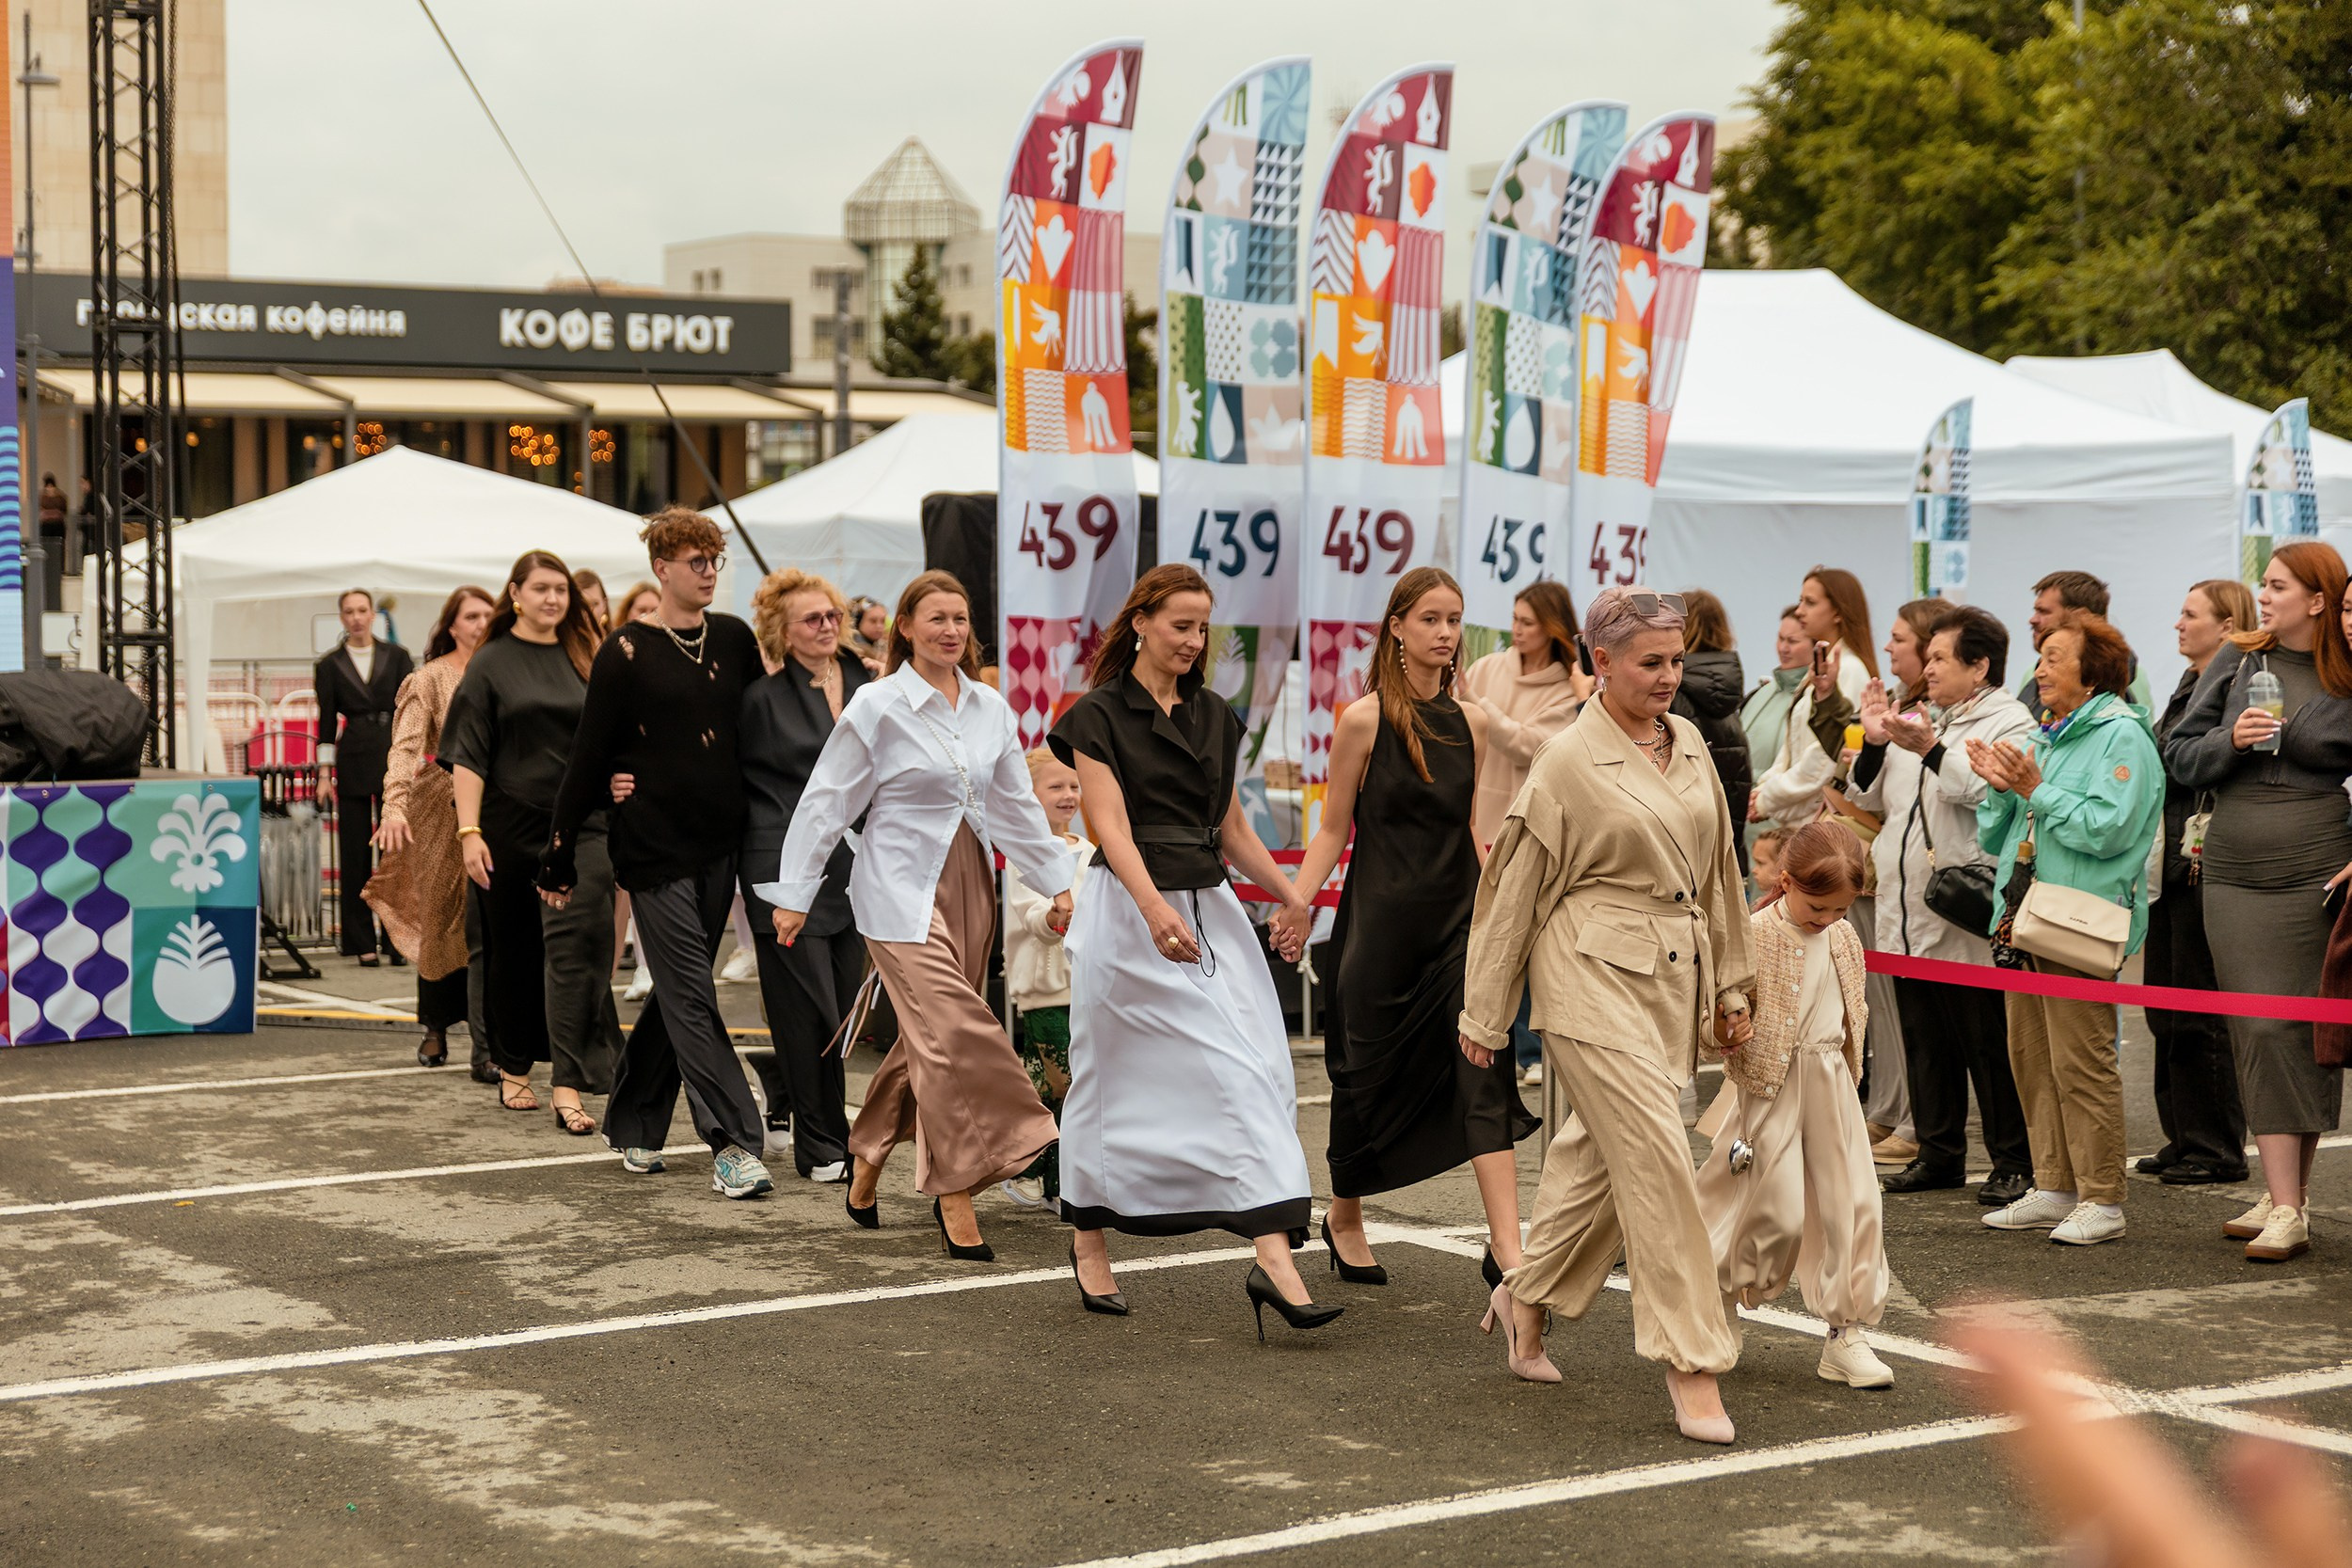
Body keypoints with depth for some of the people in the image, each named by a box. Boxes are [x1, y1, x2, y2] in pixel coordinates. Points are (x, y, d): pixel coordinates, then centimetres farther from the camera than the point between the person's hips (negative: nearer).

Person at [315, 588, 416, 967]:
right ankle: (361, 942, 7)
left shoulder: (396, 657, 7)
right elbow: (327, 722, 5)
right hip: (353, 761, 0)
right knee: (355, 851, 2)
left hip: (394, 755, 0)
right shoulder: (330, 666, 7)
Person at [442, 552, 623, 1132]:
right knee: (512, 950, 9)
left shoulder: (585, 660, 8)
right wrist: (469, 830, -12)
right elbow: (468, 755, -4)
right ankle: (513, 1069, 26)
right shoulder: (492, 664, 1)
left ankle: (568, 1086, -15)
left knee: (575, 947, -11)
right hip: (510, 826, -1)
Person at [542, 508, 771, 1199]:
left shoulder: (735, 640, 7)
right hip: (654, 848, -5)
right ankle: (732, 1146, -9)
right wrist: (559, 856, -3)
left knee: (678, 993, 12)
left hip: (718, 847, 5)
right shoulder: (627, 652, -6)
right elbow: (589, 754, -4)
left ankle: (632, 1125, 26)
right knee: (692, 998, -7)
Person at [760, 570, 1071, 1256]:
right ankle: (955, 1193, -8)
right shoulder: (877, 706, -6)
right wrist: (794, 894, -4)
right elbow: (827, 802, -3)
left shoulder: (990, 709, 9)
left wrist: (1058, 883, 17)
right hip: (903, 890, -6)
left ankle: (868, 1153, 31)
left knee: (930, 1038, 10)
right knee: (952, 1033, -15)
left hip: (970, 887, 6)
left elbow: (1016, 805, 18)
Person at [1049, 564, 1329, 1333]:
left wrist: (1289, 893, 3)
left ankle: (1275, 1258, -13)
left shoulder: (1216, 717, 12)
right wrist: (1155, 908, -32)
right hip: (1130, 910, -5)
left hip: (1212, 909, 5)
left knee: (1253, 1073, -8)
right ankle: (1090, 1241, 25)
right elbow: (1111, 825, -16)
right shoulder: (1099, 715, -5)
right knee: (1114, 1081, 6)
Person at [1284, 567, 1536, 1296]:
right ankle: (1344, 1217, 33)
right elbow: (1333, 830, -2)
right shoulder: (1364, 721, -5)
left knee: (1484, 1076, -10)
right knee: (1369, 1074, 8)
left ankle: (1506, 1249, -15)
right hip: (1381, 919, -3)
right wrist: (1296, 905, -13)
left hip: (1457, 920, 3)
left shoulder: (1470, 723, 8)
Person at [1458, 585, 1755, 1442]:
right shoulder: (1569, 762, -8)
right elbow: (1516, 890, -3)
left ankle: (1526, 1296, 34)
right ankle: (1691, 1360, -7)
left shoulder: (1688, 744, 10)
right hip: (1594, 977, -7)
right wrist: (1484, 1013, 1)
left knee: (1603, 1153, 14)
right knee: (1656, 1157, -11)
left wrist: (1730, 986, 19)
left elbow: (1716, 870, 19)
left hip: (1674, 978, 7)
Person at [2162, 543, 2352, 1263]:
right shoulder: (2237, 660, 7)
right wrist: (2231, 740, -8)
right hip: (2233, 880, 3)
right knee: (2259, 1032, -1)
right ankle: (2280, 1199, 2)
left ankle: (2290, 1203, 8)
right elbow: (2180, 756, 10)